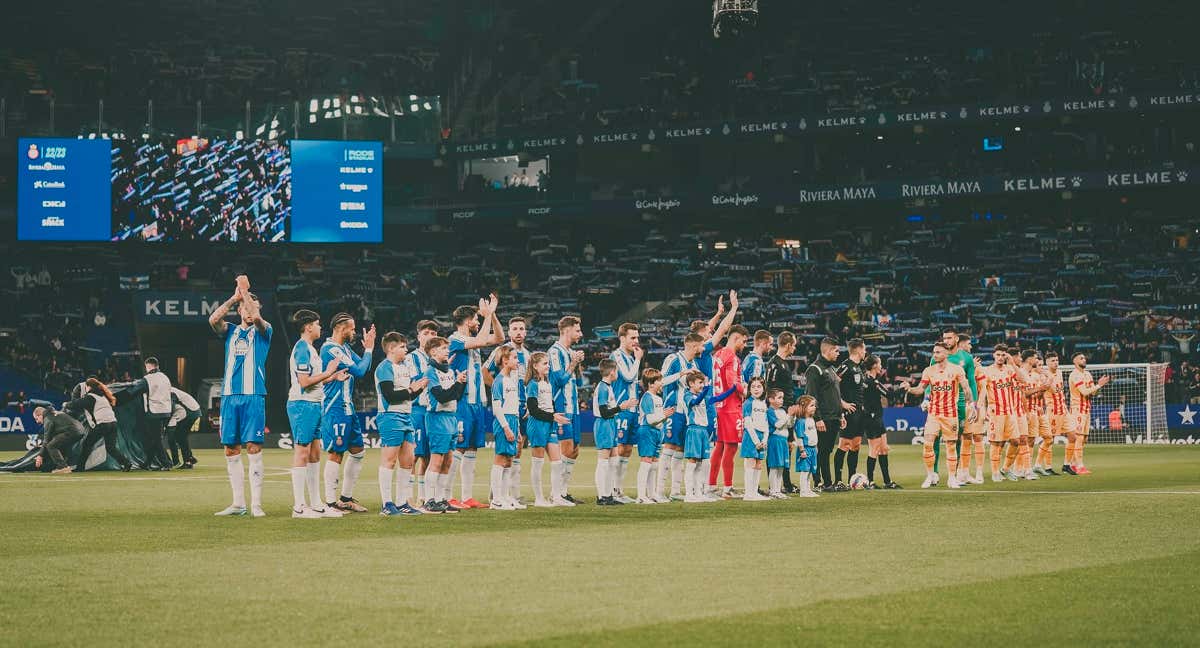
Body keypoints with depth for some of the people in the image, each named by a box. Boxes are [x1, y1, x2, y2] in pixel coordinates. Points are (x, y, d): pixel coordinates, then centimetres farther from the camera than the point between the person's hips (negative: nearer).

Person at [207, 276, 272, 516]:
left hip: (254, 396, -4)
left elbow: (257, 317, -15)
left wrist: (245, 292, -10)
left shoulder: (263, 331, 7)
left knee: (254, 447, -9)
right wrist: (234, 297, -6)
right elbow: (213, 319, -4)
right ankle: (238, 504, 10)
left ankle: (256, 504, -9)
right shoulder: (230, 331, 15)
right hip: (229, 396, 4)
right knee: (230, 449, 4)